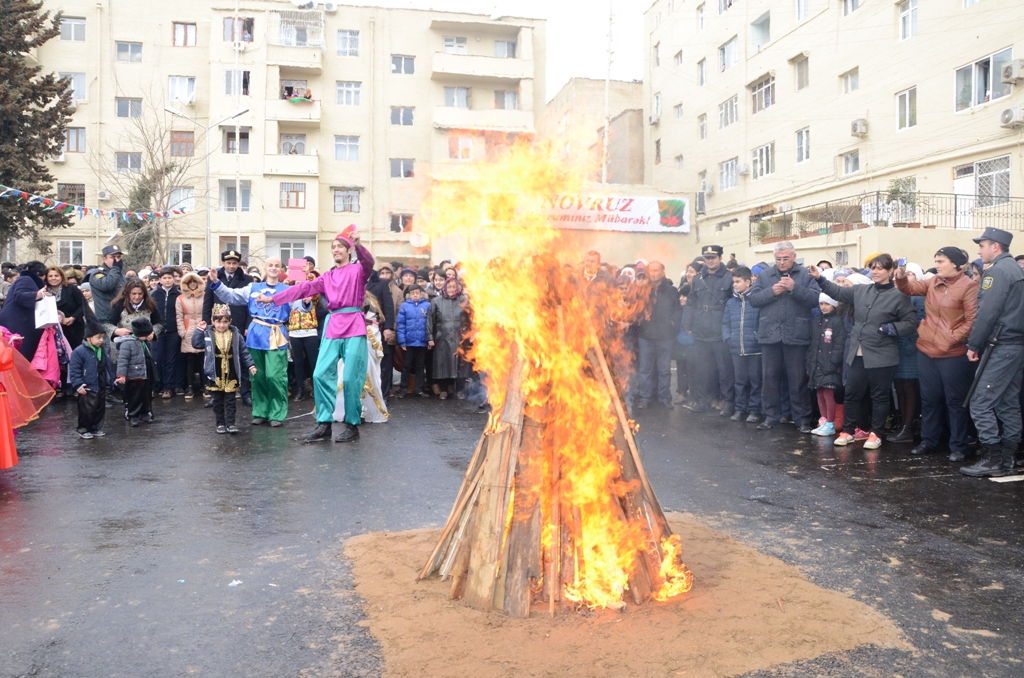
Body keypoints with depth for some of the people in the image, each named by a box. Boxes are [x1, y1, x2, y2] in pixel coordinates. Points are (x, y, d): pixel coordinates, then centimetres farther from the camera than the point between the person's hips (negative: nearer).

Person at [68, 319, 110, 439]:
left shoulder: (103, 351, 9)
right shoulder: (79, 351, -14)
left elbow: (107, 367, 18)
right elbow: (74, 370, -16)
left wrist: (110, 380, 16)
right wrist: (78, 385, -20)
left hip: (101, 388, 7)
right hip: (87, 389, -7)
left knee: (100, 409, 13)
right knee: (87, 410, -2)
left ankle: (96, 428, 26)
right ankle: (83, 430, 13)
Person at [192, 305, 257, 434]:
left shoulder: (236, 335, -1)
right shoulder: (207, 334, -1)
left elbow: (244, 353, 2)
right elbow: (196, 344, -9)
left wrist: (250, 365, -5)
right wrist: (199, 330, -13)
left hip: (231, 376, 0)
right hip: (215, 375, 0)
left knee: (230, 401, 5)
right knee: (217, 401, 10)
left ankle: (231, 424, 9)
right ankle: (220, 424, 19)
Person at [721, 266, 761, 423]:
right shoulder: (730, 302, 12)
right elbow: (725, 323, 14)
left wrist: (760, 338, -16)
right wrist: (728, 338, 0)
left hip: (755, 349, -5)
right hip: (737, 349, 5)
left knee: (755, 380, 4)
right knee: (740, 380, 13)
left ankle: (754, 410, 13)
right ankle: (740, 409, 22)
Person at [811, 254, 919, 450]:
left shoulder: (899, 296, -6)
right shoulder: (860, 290, 8)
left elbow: (911, 323, -7)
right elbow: (838, 292, 19)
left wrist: (890, 329, -18)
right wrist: (819, 278, 9)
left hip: (881, 356, -5)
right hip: (856, 353, 5)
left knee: (879, 396, 7)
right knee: (852, 394, 11)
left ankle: (875, 433, 19)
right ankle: (847, 431, 23)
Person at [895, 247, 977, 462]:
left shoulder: (969, 286, -10)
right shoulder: (932, 282, 9)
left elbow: (972, 320, -13)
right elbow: (909, 288, 8)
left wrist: (952, 339, -17)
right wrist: (901, 277, -13)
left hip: (953, 354, -6)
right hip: (926, 350, 6)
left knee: (955, 401, 3)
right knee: (929, 398, 15)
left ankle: (958, 447, 14)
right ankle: (928, 441, 27)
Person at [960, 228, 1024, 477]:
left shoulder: (997, 270, -12)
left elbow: (987, 313, -18)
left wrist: (973, 344, -11)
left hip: (1000, 347, -10)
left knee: (981, 402, -6)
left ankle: (992, 460, -4)